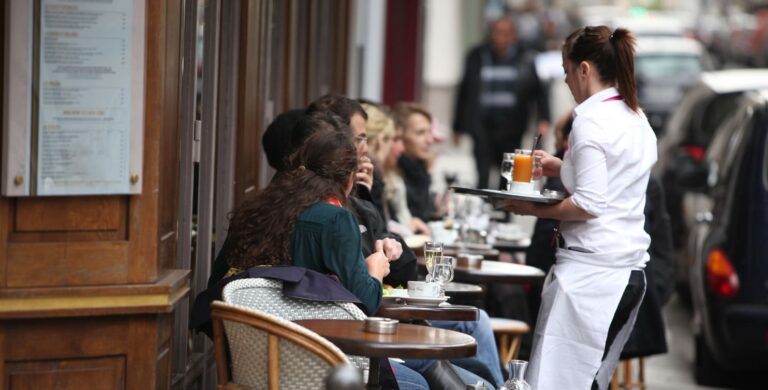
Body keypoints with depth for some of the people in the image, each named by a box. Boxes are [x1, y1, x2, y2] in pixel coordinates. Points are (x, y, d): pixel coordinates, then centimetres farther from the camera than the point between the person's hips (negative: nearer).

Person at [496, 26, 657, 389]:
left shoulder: (590, 121, -12)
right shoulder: (638, 120, 15)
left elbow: (589, 204, -18)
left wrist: (534, 210, -6)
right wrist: (560, 167, 23)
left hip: (589, 269, -9)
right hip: (630, 273, 9)